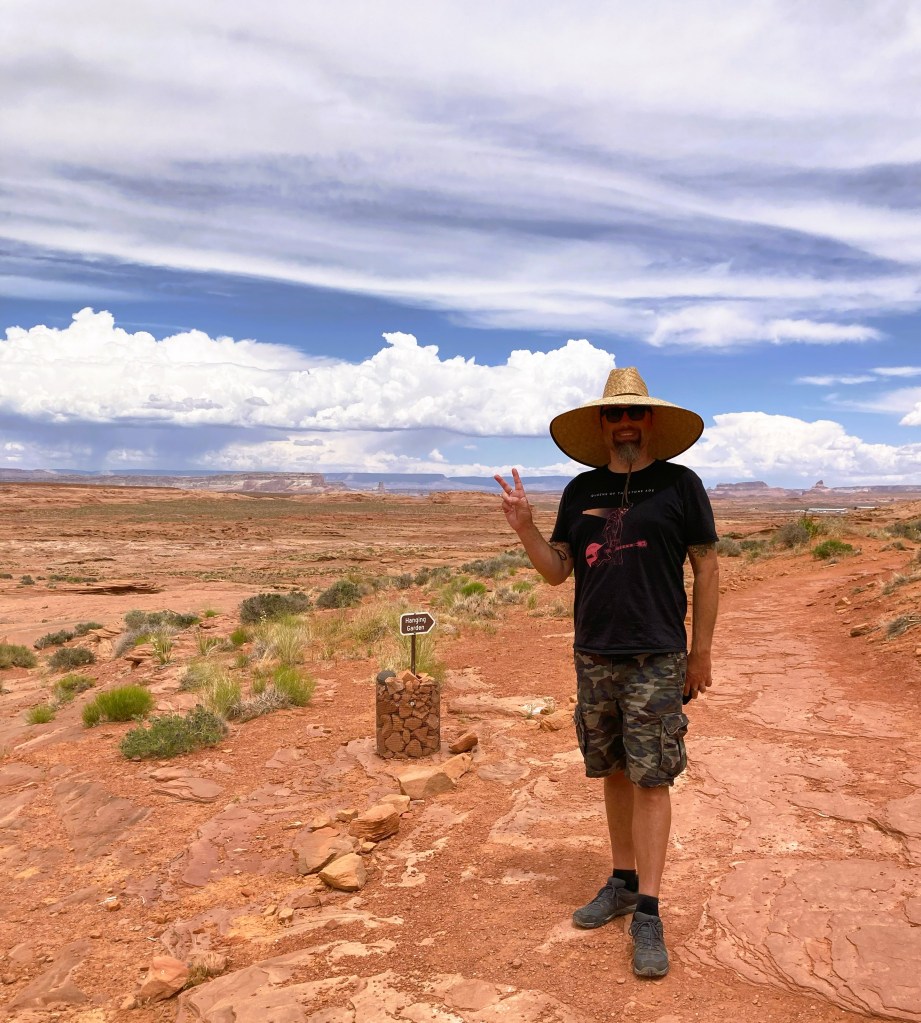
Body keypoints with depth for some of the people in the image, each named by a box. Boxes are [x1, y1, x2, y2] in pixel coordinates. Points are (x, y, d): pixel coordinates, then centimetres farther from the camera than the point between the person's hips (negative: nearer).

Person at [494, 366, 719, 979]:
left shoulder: (680, 484, -2)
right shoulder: (581, 491, 8)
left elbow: (707, 568, 0)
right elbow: (557, 571, 8)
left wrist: (701, 651, -1)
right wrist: (524, 527, -9)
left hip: (656, 658, -4)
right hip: (593, 655, 4)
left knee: (651, 779, 0)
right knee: (614, 772, 14)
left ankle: (648, 912, 10)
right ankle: (623, 882, 30)